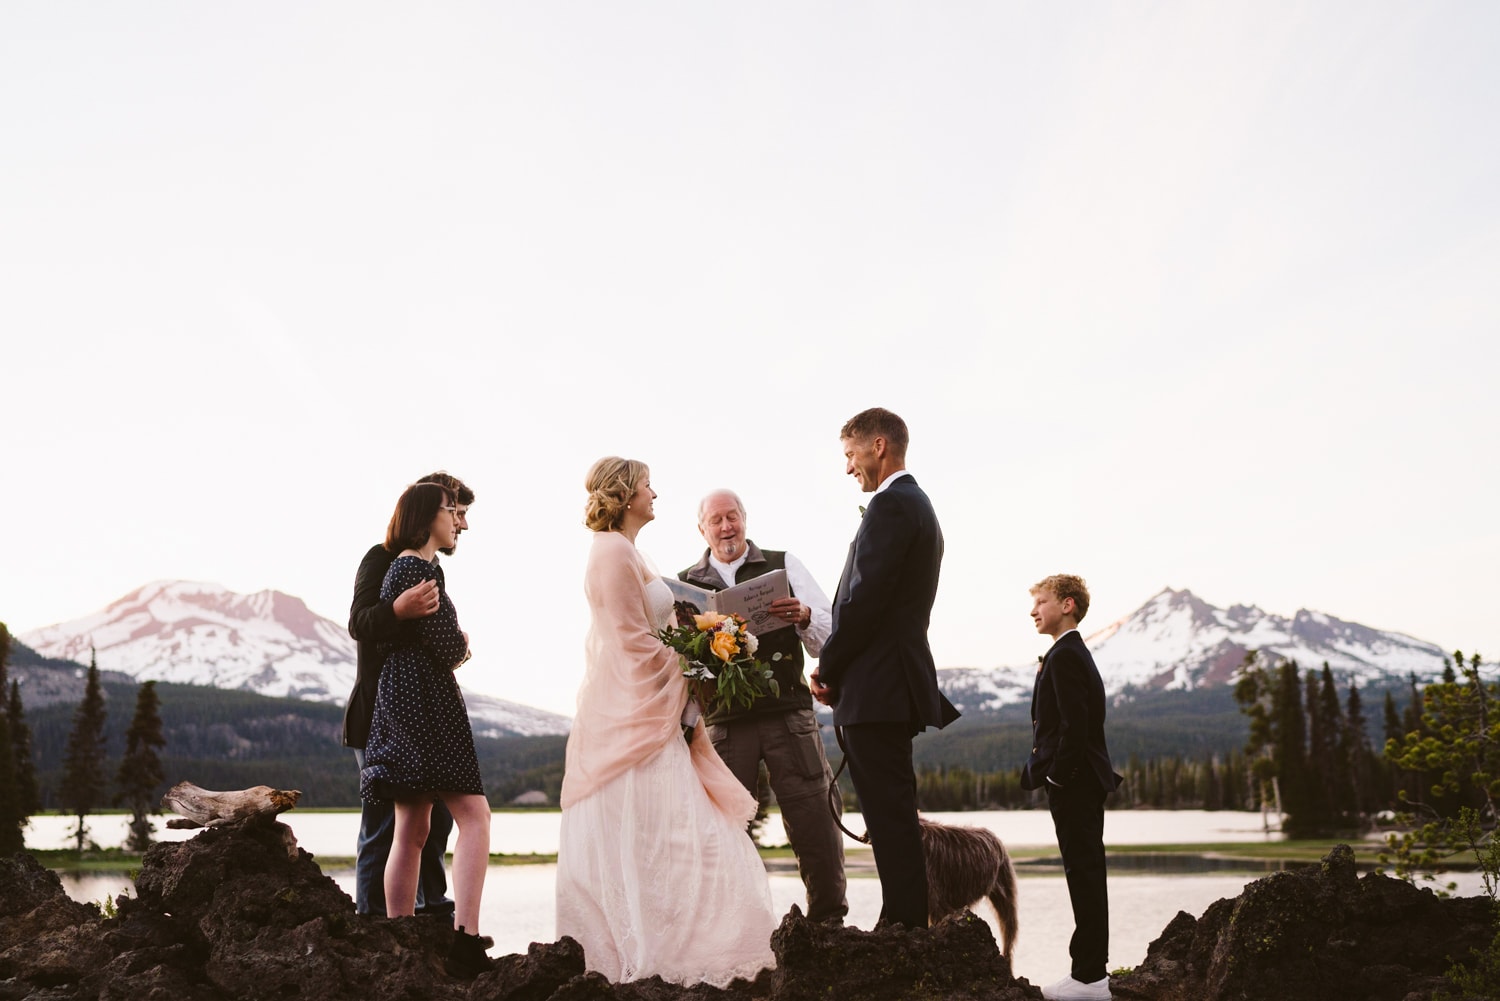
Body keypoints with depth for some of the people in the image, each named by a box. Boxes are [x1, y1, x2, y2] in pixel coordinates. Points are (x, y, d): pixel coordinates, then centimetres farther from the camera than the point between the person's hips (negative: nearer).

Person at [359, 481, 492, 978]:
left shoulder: (397, 567, 20)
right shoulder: (420, 568, -12)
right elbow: (446, 647, -18)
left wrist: (454, 647, 6)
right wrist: (465, 643, 5)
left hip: (401, 703, 10)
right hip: (426, 699, -10)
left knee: (412, 829, 10)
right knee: (473, 813, -12)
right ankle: (465, 938, -18)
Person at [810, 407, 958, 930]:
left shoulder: (890, 505, -12)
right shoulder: (918, 505, 20)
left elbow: (865, 598, -19)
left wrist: (828, 668, -7)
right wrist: (838, 664, 13)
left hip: (876, 687, -10)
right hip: (898, 684, 10)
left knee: (889, 815, -6)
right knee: (894, 814, 14)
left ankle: (904, 923, -1)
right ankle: (908, 924, 20)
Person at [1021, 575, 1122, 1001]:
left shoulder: (1064, 656, -14)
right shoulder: (1077, 654, 18)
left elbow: (1074, 724, -22)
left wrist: (1057, 777, -18)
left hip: (1073, 785, -11)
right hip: (1085, 782, 11)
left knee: (1084, 875, -7)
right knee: (1087, 875, 13)